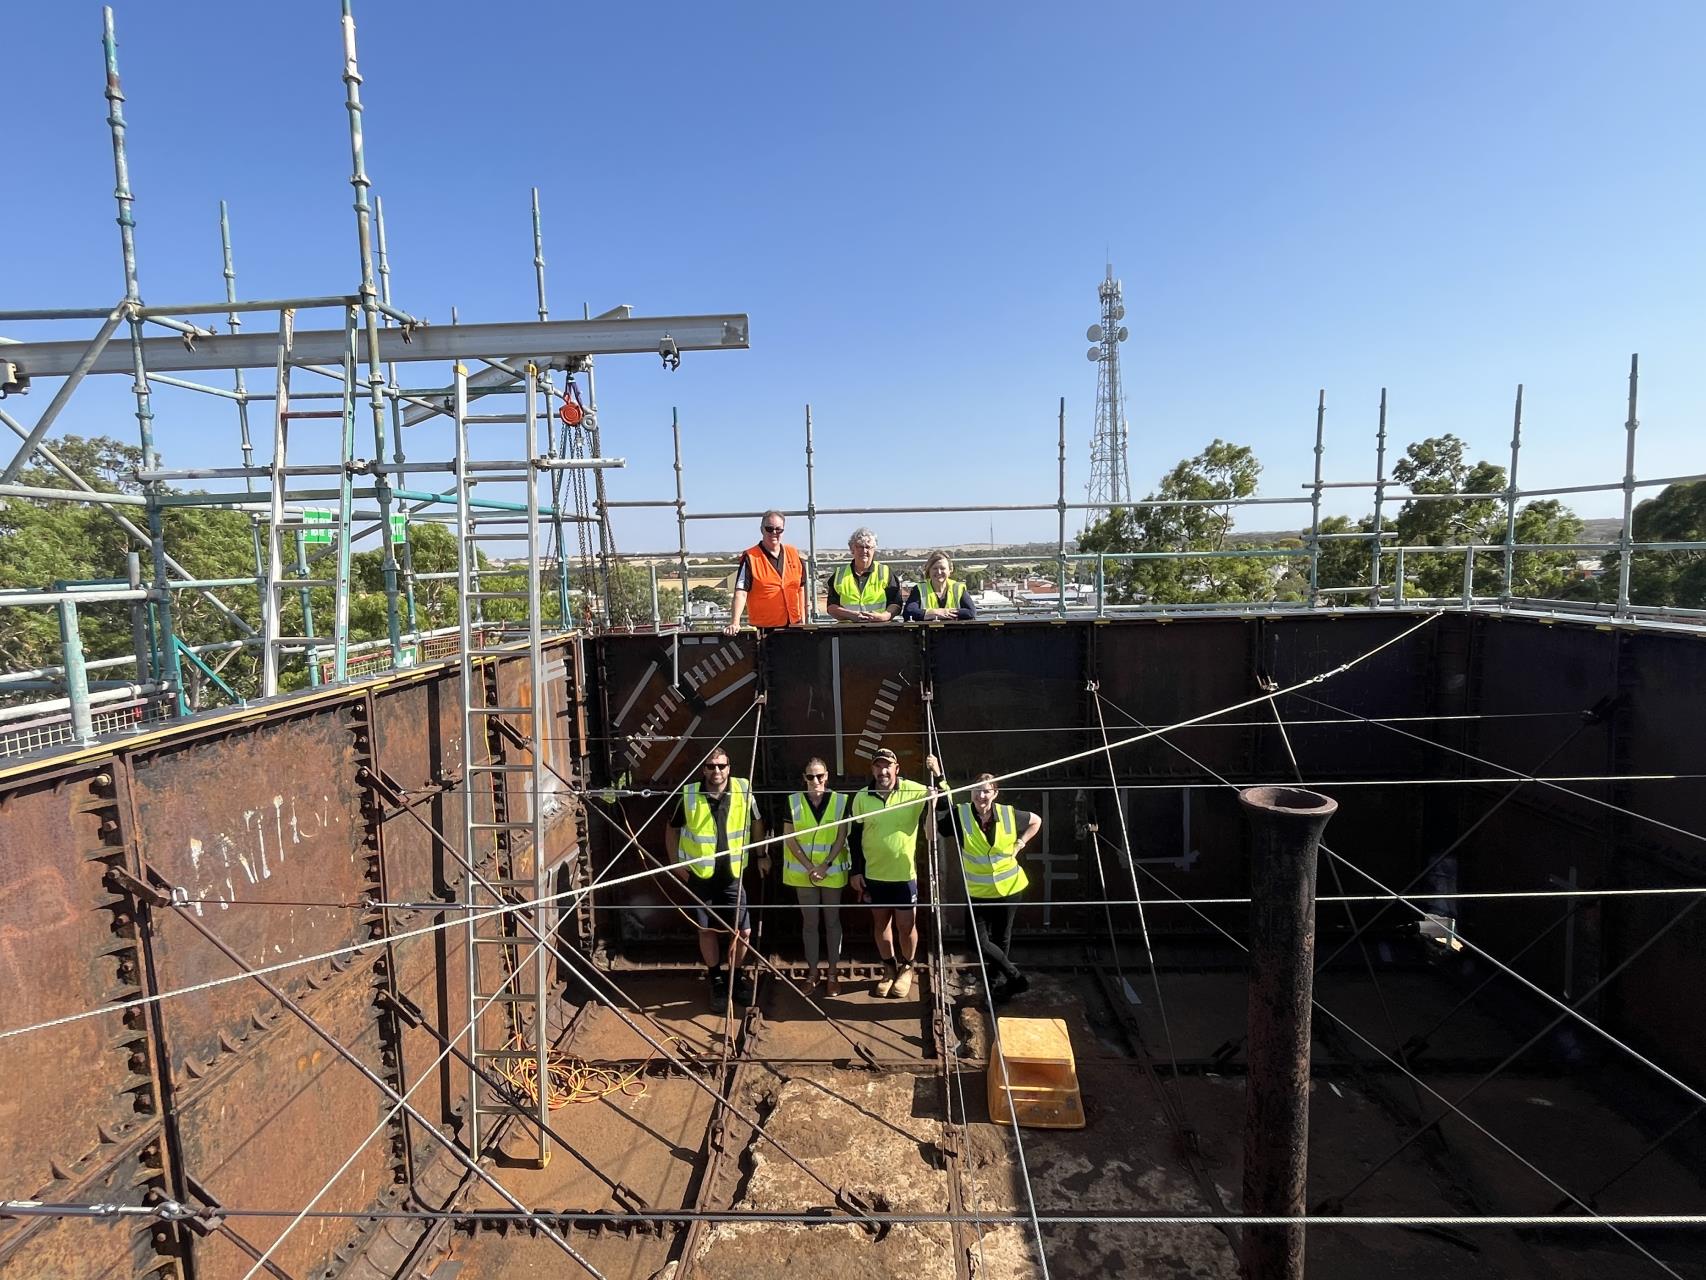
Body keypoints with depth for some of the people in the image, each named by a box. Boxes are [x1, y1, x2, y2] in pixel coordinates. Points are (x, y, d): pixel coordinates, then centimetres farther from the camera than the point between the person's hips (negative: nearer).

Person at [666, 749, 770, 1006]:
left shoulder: (743, 790, -10)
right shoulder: (689, 795, -11)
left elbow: (756, 822, 7)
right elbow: (672, 828, 5)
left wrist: (762, 855, 11)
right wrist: (676, 861, 0)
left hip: (733, 874, 0)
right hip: (699, 875, 0)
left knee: (743, 931, 1)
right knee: (707, 929, 12)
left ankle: (735, 975, 27)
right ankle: (716, 979, 33)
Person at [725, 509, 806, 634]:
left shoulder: (794, 554, 8)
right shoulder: (750, 558, -6)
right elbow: (740, 593, -14)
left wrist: (803, 620, 12)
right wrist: (735, 624, -26)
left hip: (793, 626, 4)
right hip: (764, 628, -4)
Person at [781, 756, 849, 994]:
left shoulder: (840, 801, -6)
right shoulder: (793, 801, -4)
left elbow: (841, 837, -5)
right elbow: (789, 838, -4)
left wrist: (825, 865, -14)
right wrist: (810, 867, -11)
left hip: (832, 872, -1)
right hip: (803, 872, 1)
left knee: (832, 921, 9)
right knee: (810, 923, 10)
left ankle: (833, 973, 19)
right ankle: (812, 972, 22)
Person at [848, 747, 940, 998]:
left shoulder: (914, 791, -10)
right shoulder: (862, 797, -4)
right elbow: (855, 836, 3)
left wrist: (937, 775, -27)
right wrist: (856, 870, 2)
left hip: (905, 874, -2)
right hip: (873, 874, 2)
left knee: (906, 926, 7)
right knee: (881, 923, 15)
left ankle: (906, 968, 32)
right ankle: (889, 967, 36)